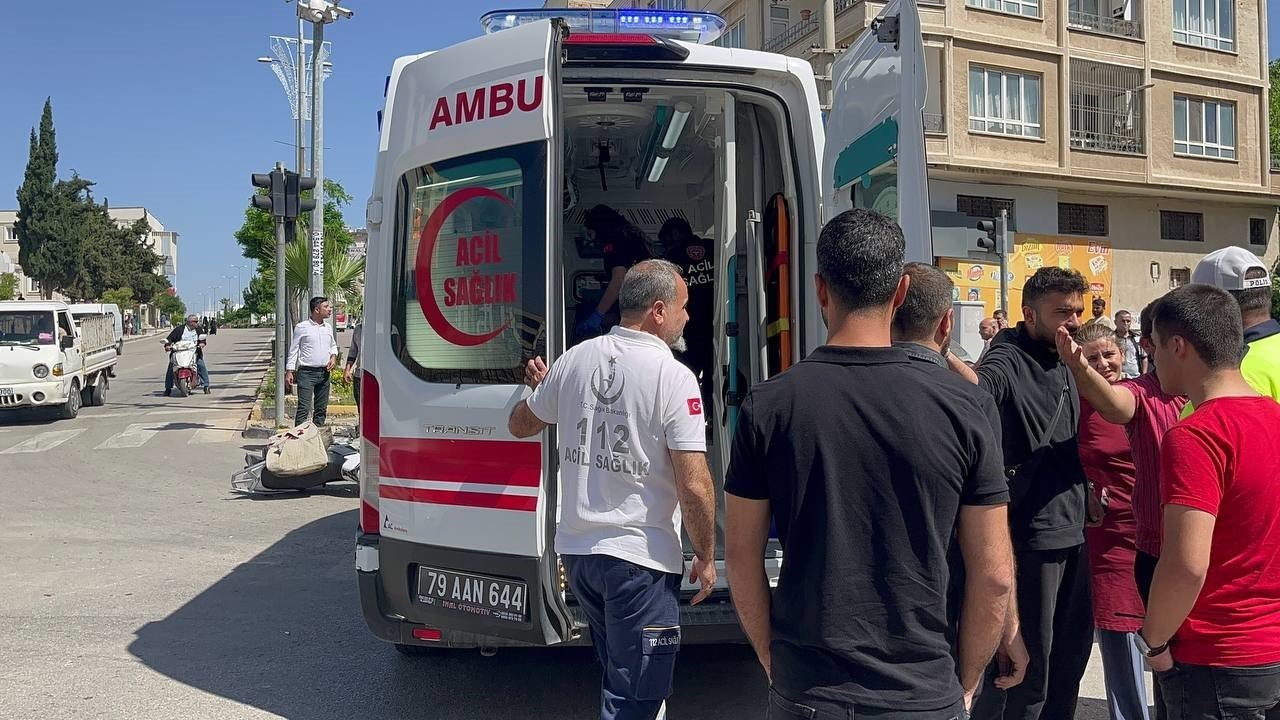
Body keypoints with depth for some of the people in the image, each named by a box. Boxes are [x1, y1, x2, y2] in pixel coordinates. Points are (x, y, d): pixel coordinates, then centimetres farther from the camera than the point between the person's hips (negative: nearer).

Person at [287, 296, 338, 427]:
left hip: (324, 372, 6)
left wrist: (333, 357, 4)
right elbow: (293, 349, -1)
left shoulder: (327, 327, 11)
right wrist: (289, 371, -5)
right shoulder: (301, 327, -4)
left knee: (321, 408, 10)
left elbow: (333, 345, 25)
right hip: (306, 372, -6)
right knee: (304, 408, -12)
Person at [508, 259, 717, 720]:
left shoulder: (575, 359, 1)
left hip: (576, 548, 7)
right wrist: (705, 557, -4)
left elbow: (521, 425, 17)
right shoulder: (674, 377, -16)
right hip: (640, 558, -7)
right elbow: (694, 486, -18)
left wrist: (538, 388, 36)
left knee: (620, 674, 26)